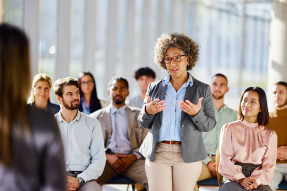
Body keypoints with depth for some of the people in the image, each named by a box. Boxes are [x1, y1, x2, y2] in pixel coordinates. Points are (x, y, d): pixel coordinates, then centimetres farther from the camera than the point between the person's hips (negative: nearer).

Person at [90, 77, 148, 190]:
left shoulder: (138, 115, 21)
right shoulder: (97, 116, 20)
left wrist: (133, 157, -8)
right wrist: (107, 157, -9)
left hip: (132, 159, 1)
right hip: (107, 159, -1)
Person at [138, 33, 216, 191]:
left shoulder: (202, 89, 7)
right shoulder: (154, 88, 12)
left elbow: (209, 125, 4)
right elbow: (144, 123, 14)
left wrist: (196, 114, -17)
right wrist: (148, 111, -8)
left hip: (188, 155, -1)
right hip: (158, 154, 1)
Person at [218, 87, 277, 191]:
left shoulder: (270, 134, 14)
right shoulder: (229, 128, 11)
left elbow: (269, 165, 7)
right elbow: (226, 160, 2)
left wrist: (257, 181, -13)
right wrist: (240, 179, -14)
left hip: (259, 181, 1)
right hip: (233, 178, -1)